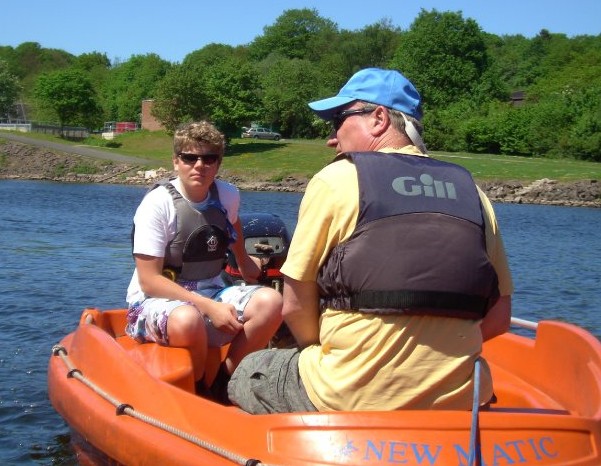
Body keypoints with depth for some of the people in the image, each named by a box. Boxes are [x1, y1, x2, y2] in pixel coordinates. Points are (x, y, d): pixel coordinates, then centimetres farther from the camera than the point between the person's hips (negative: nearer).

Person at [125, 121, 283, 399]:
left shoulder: (228, 196, 2)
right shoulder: (158, 204, -14)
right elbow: (149, 281, -19)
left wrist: (244, 263, 41)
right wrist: (209, 307, -25)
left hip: (211, 294, 6)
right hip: (155, 301, -5)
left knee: (270, 301, -21)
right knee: (187, 319, -40)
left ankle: (222, 385, -9)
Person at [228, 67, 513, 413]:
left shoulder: (336, 180, -4)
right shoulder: (472, 192, 8)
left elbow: (295, 307, -4)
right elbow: (498, 318, 10)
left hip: (348, 400, -5)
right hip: (457, 401, 5)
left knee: (246, 373, 21)